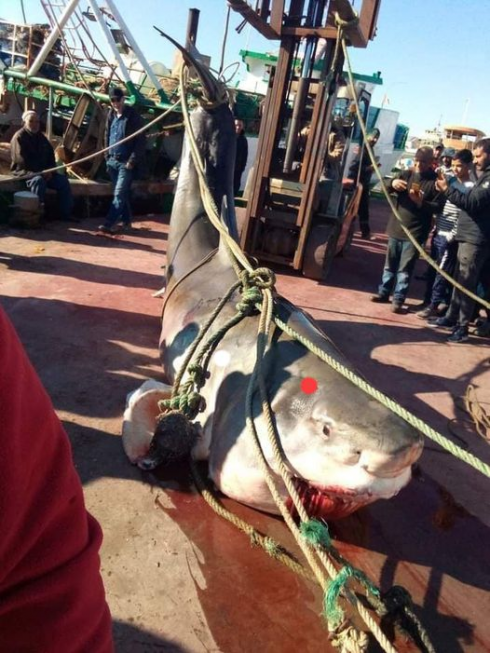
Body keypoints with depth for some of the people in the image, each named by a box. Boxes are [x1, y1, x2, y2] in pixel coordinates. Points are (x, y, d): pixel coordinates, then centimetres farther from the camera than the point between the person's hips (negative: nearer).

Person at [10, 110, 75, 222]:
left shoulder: (41, 137, 16)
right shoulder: (19, 137, -8)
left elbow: (51, 156, 14)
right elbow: (22, 161, -19)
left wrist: (50, 171, -6)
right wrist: (40, 172, -22)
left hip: (43, 172, 7)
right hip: (24, 172, -7)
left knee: (63, 180, -10)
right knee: (38, 180, -38)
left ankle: (66, 213, -9)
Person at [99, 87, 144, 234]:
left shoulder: (133, 116, -7)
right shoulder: (111, 115, 11)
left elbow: (140, 141, -10)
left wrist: (132, 161, -15)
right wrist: (107, 157, 12)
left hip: (126, 162, -6)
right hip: (112, 161, 6)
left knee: (119, 193, -10)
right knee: (122, 193, 12)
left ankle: (110, 223, -13)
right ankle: (125, 221, 20)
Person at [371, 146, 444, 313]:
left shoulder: (435, 181, -7)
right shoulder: (406, 174, 7)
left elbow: (438, 207, -12)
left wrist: (421, 202, -28)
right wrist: (392, 183, -18)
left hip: (415, 232, -5)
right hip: (396, 228, 5)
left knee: (405, 268, -1)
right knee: (390, 264, 15)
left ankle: (398, 300, 5)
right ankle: (384, 292, 26)